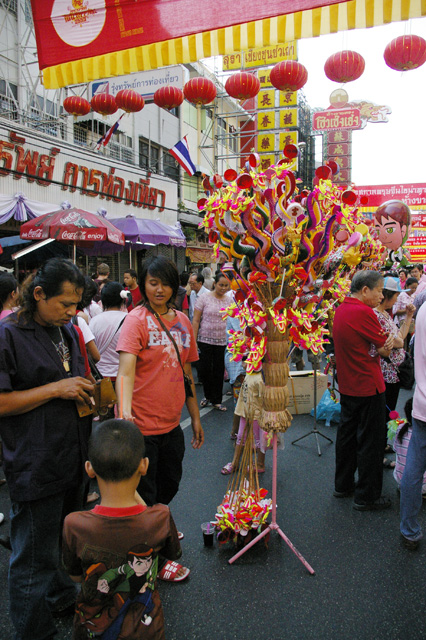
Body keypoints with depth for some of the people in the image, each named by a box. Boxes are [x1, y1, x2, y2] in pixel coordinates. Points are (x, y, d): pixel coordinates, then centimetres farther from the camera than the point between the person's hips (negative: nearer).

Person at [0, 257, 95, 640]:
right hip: (35, 468, -7)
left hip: (74, 459, 8)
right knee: (35, 559, 8)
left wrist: (86, 391, 4)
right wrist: (55, 389, -22)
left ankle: (63, 598, 48)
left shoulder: (67, 329, 9)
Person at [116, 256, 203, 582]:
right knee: (145, 495, 10)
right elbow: (126, 369, -26)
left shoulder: (182, 321, 6)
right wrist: (124, 410, -42)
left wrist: (195, 417, 16)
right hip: (142, 425, -6)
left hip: (171, 424, 7)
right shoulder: (136, 320, -13)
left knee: (169, 487, 24)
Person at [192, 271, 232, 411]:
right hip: (205, 340, -2)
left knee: (219, 371, 6)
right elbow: (196, 321, -4)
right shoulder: (204, 298, -4)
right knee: (205, 368, 2)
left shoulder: (230, 301, 5)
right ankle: (208, 396, 27)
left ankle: (216, 401, 19)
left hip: (222, 341, 2)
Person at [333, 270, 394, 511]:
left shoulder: (341, 308, 8)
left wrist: (381, 346, -8)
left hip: (348, 385, 9)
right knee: (370, 440, 4)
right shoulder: (363, 312, -21)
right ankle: (367, 496, 15)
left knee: (347, 434, 18)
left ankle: (343, 485, 31)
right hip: (368, 386, -9)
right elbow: (386, 349, -13)